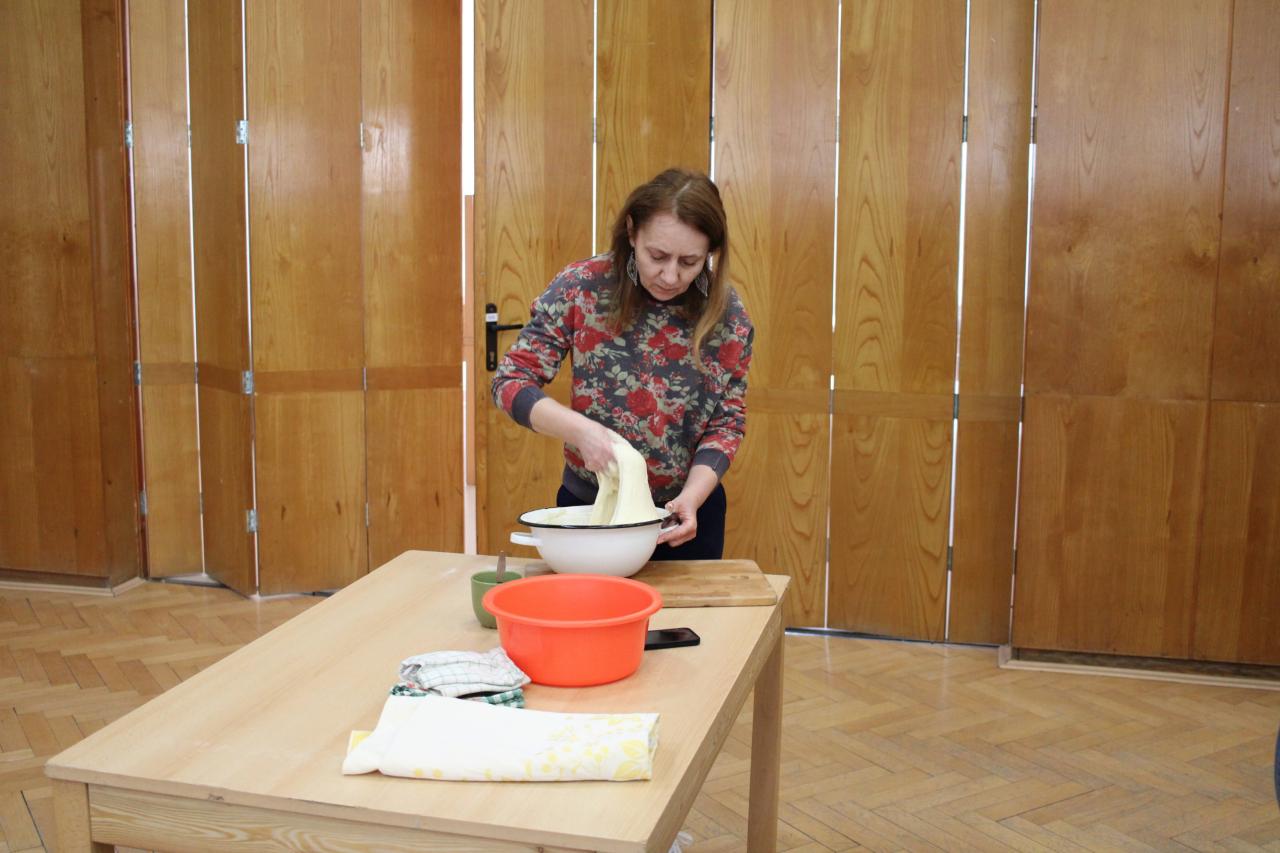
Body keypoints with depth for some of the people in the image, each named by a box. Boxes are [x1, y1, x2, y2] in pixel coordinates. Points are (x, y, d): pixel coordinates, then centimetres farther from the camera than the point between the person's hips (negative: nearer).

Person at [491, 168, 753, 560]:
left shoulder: (727, 316, -12)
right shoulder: (582, 287, -16)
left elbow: (726, 423, -6)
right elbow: (510, 381, -14)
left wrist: (692, 496, -22)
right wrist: (580, 429, -30)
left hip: (687, 514, 1)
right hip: (588, 505, -1)